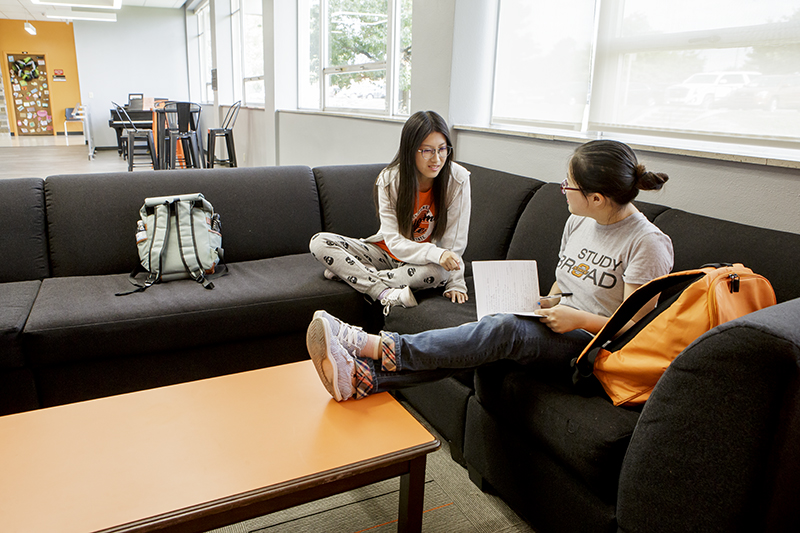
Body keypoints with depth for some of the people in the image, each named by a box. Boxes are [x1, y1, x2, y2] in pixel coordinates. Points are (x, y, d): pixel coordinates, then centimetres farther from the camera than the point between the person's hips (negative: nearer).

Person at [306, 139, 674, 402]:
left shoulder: (648, 243, -12)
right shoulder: (578, 221, 11)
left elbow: (634, 326, -12)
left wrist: (579, 319, -20)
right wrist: (543, 304, 2)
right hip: (555, 327, 7)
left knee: (505, 330, -35)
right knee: (484, 335, -23)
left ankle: (378, 347, -36)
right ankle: (364, 376, -37)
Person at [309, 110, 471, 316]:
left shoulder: (458, 179, -18)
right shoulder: (389, 179, -17)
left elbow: (454, 242, -13)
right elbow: (395, 242, -22)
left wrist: (456, 283, -22)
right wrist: (435, 253, -38)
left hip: (424, 261, -1)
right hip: (387, 252, 2)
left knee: (438, 272, -39)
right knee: (319, 242, -16)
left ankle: (349, 273, -22)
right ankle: (387, 293, -33)